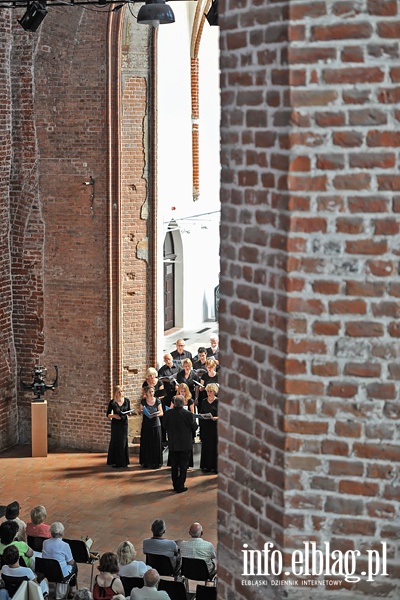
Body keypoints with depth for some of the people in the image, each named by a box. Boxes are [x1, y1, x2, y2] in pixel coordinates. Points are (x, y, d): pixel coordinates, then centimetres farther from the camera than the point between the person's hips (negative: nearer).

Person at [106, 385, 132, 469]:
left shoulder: (126, 401, 3)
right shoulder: (112, 402, -5)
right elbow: (108, 414, -1)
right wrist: (114, 415, -19)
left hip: (124, 423, 2)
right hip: (115, 424, -2)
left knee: (123, 442, 2)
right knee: (115, 442, 0)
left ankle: (123, 462, 10)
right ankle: (115, 462, 8)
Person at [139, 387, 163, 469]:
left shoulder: (157, 401, 1)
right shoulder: (143, 401, 2)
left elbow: (162, 413, 2)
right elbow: (140, 411, 10)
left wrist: (157, 414, -19)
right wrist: (142, 411, -13)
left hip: (155, 425, -1)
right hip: (146, 425, 1)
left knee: (156, 444, -1)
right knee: (146, 444, 1)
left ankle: (156, 463, 6)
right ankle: (147, 462, 10)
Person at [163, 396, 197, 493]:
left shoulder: (168, 414, -10)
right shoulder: (188, 414, -18)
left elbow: (165, 426, 3)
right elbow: (194, 427, -8)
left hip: (173, 445, 3)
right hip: (185, 444, -2)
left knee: (174, 466, 15)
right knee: (183, 466, 7)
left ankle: (175, 485, 22)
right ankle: (180, 486, 7)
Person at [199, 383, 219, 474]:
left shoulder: (218, 402, -3)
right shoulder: (204, 402, 12)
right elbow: (201, 413, 17)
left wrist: (215, 418, -22)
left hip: (214, 427, -4)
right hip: (205, 427, 4)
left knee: (214, 446, -4)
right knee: (205, 446, 4)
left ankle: (215, 466, 3)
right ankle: (206, 466, 10)